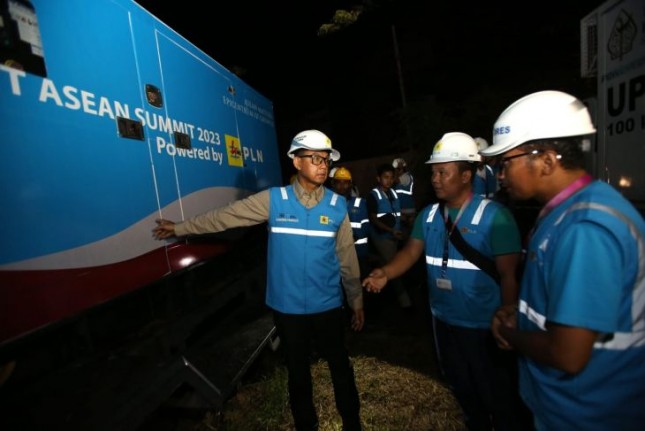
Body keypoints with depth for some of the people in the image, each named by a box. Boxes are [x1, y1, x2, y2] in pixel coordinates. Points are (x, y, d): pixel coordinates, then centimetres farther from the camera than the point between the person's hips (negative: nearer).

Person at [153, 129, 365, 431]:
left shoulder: (337, 205, -6)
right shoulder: (273, 200, -9)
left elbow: (347, 257, 0)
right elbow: (224, 216, 0)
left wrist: (357, 301, 7)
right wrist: (180, 228, 9)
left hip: (328, 306, 1)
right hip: (288, 307, 0)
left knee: (340, 366, 19)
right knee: (297, 371, 21)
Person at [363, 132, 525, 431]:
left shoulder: (494, 216, -17)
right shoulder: (428, 215, -1)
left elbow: (509, 274, -17)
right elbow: (411, 251, -6)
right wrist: (385, 273, -25)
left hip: (484, 327, -5)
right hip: (444, 321, 6)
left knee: (497, 396, 18)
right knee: (461, 388, 28)